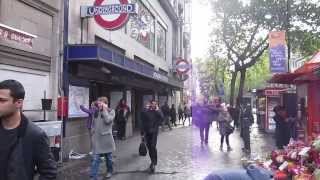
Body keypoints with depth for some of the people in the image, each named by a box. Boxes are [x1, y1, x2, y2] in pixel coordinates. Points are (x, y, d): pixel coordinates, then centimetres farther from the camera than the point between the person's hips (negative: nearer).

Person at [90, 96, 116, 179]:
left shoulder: (111, 111, -5)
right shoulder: (96, 112, 7)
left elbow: (107, 120, -22)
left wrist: (105, 109, -16)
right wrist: (93, 131, 13)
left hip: (106, 138, -2)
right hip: (97, 138, 2)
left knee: (108, 157, 15)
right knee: (95, 158, -4)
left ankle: (109, 171, 38)